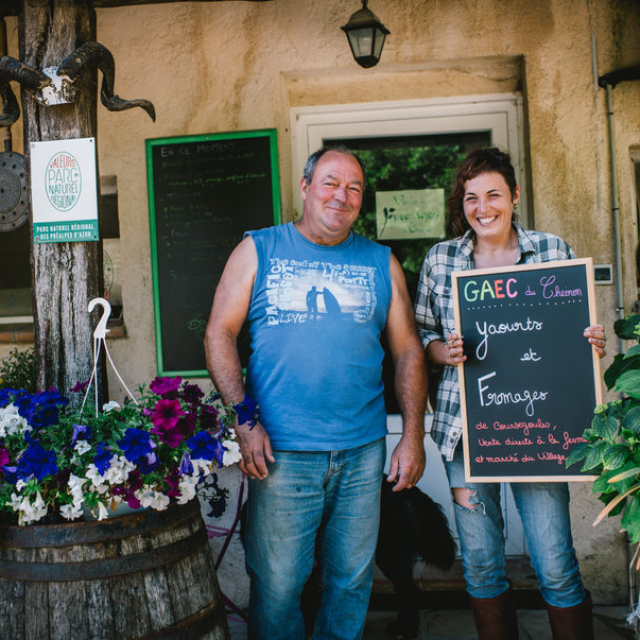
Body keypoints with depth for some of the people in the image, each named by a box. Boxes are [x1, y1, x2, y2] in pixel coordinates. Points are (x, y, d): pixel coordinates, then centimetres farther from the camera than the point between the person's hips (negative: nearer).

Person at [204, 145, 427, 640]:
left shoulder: (382, 263, 10)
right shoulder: (258, 251, 5)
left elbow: (408, 350, 10)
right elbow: (220, 333, 1)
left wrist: (413, 436, 3)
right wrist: (244, 419, -10)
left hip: (363, 451, 3)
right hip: (280, 451, -2)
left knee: (352, 580, 13)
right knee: (276, 585, 3)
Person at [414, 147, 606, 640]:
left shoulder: (553, 250, 3)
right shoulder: (440, 259, 6)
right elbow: (421, 335, 11)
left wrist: (593, 343, -12)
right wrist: (445, 353, -10)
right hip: (465, 425, 2)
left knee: (557, 567, -1)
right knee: (481, 563, 9)